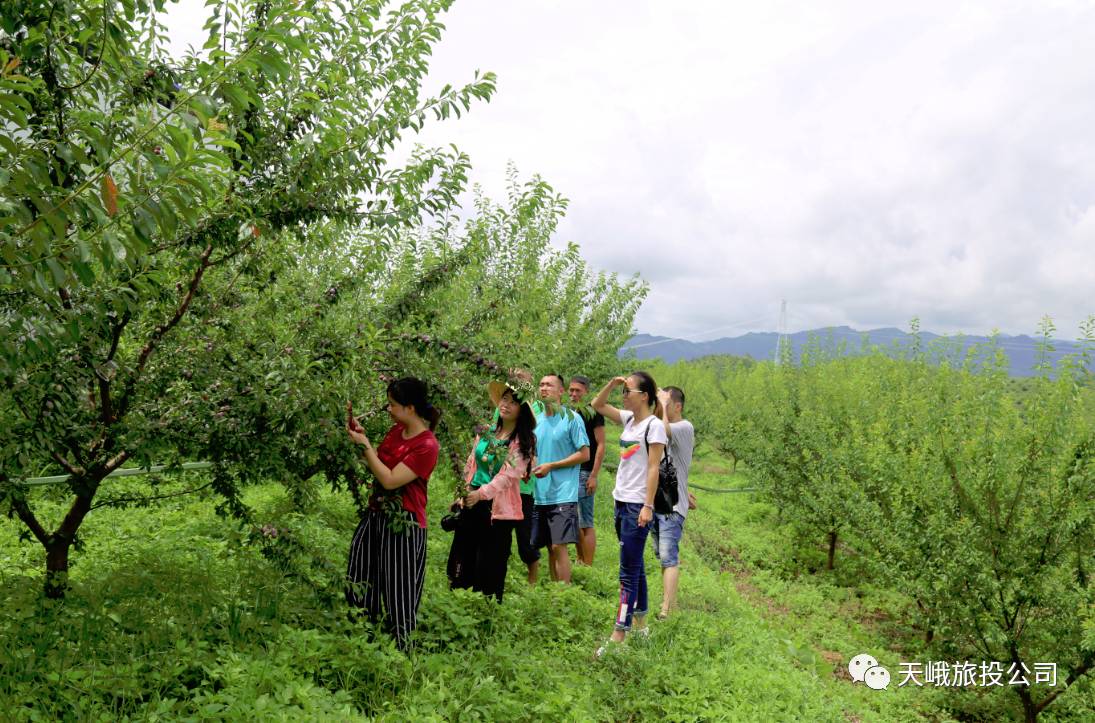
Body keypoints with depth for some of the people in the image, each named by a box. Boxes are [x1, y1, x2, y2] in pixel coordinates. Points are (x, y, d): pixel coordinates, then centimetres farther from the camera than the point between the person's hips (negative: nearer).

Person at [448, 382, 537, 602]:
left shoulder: (524, 441, -9)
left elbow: (509, 474, -18)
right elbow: (471, 465, 12)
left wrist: (481, 493, -26)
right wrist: (462, 495, 8)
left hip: (498, 508, -5)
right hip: (471, 503, 5)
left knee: (490, 564, 2)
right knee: (464, 556, 12)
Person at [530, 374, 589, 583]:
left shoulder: (572, 418, -5)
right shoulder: (536, 420, 13)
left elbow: (584, 454, -9)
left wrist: (551, 466, -13)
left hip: (563, 494, -6)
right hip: (540, 494, 6)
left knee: (559, 546, -10)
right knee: (550, 548, 11)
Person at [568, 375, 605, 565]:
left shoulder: (593, 412, -5)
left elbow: (601, 445, -9)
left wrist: (594, 476, -15)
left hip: (584, 473, -7)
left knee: (585, 523, -5)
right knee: (575, 522, 12)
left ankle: (588, 566, -1)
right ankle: (579, 562, 22)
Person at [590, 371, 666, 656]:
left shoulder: (654, 425, -12)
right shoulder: (628, 419, 10)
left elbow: (653, 468, -15)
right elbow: (597, 405, 18)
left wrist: (648, 506, -19)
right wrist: (611, 384, 2)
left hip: (638, 505, -8)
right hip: (622, 502, 8)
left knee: (629, 570, -5)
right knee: (634, 566, 16)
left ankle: (619, 636, -2)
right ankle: (640, 623, 28)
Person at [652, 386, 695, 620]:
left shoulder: (685, 427, -10)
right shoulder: (665, 428, 15)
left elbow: (662, 429, -28)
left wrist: (663, 403, -17)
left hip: (672, 505, -8)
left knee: (668, 558, -11)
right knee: (662, 555, 15)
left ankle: (666, 611, -11)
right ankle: (670, 601, 25)